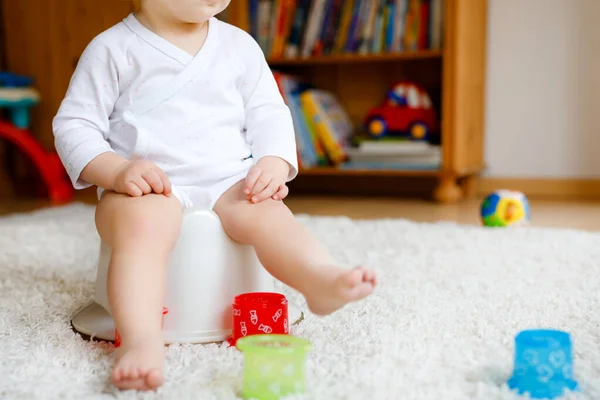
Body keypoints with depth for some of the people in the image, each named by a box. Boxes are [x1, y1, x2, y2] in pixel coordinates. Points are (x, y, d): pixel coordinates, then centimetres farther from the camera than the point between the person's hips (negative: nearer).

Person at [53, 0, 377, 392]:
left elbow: (269, 114, 14)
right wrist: (117, 171, -16)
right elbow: (74, 125, 3)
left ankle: (323, 277, -48)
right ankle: (142, 340, -46)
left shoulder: (240, 45, 12)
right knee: (142, 223, -34)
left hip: (229, 181, 3)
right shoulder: (113, 49, 3)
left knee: (265, 212, -27)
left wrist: (274, 163, -7)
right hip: (145, 185, -2)